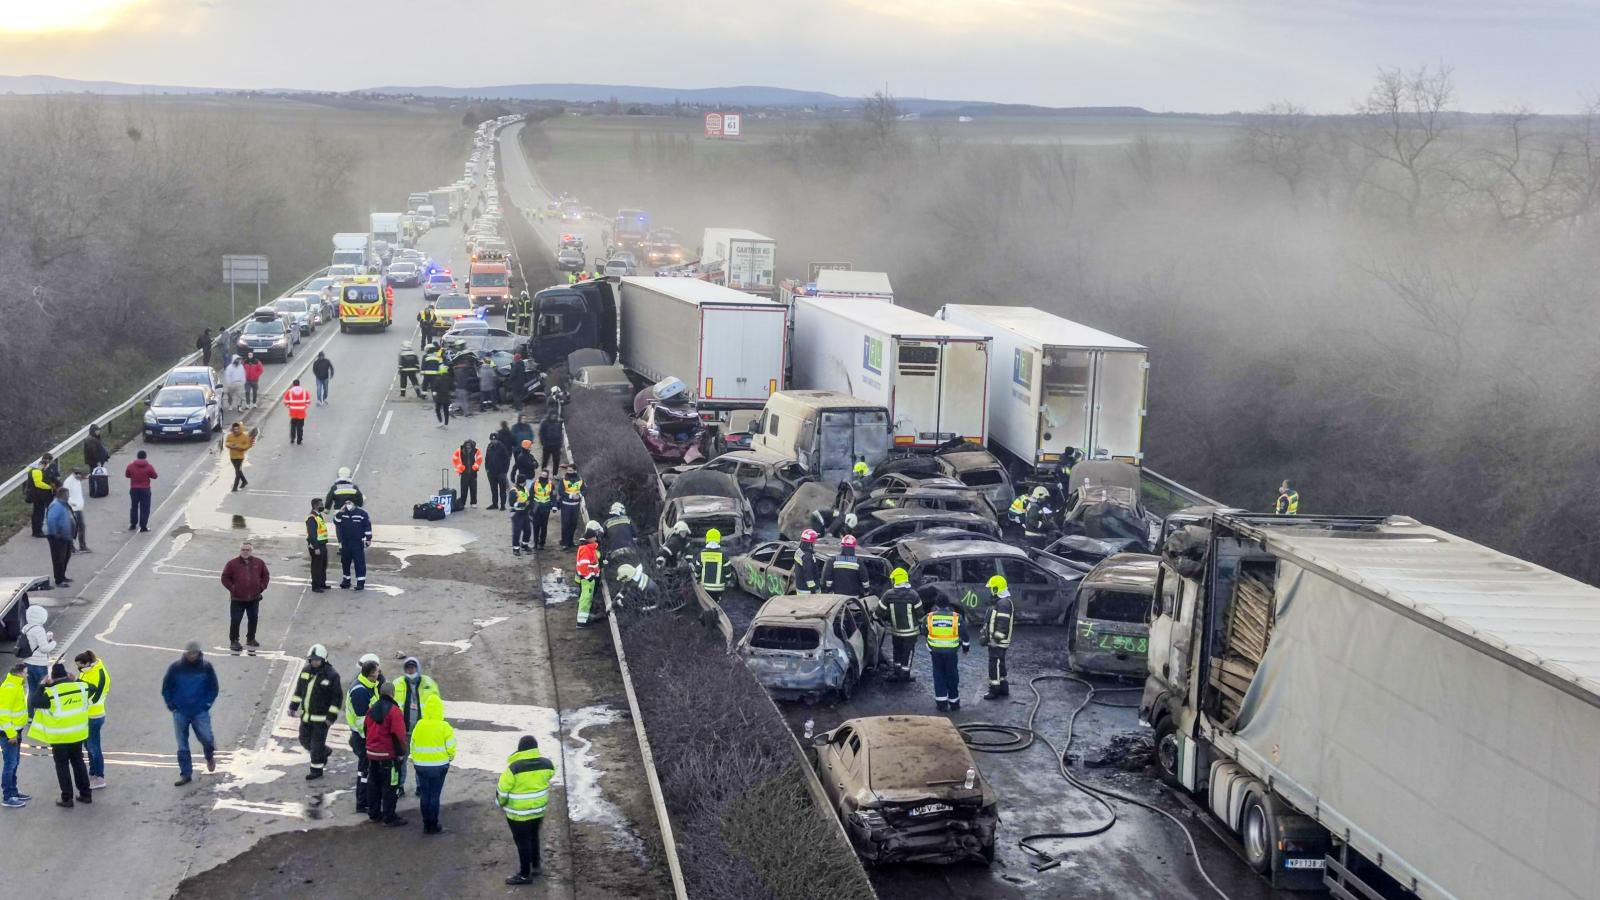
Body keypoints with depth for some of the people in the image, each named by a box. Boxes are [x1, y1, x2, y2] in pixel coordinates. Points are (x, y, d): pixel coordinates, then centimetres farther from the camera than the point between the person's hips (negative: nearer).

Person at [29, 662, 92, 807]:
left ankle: (67, 798, 12)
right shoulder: (81, 687, -5)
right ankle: (85, 794, 24)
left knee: (62, 766, 9)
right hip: (78, 734, 5)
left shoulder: (51, 693, -20)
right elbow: (86, 690, 18)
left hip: (60, 737, -5)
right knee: (78, 762, 19)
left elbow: (33, 702, -11)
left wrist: (42, 686, -7)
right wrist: (75, 680, 14)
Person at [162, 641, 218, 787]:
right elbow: (166, 688, 5)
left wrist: (207, 703, -2)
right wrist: (172, 705, -1)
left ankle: (210, 756, 30)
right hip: (180, 713, 1)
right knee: (182, 746, 4)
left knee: (206, 739, -5)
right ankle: (185, 774, 14)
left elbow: (213, 688, 6)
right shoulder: (176, 668, -6)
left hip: (200, 712, -1)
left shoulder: (206, 667, -5)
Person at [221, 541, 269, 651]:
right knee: (235, 620, -3)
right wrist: (233, 588, -10)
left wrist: (261, 587, 1)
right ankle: (234, 641, 8)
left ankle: (251, 638, 31)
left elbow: (266, 576, 12)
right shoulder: (232, 563, -6)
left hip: (254, 598, 3)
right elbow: (225, 578, -2)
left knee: (253, 619, 14)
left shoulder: (259, 563, 2)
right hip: (237, 599, -3)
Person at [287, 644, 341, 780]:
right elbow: (299, 689, 13)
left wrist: (331, 716, -16)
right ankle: (325, 752, 40)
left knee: (317, 744, 2)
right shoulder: (306, 670, 0)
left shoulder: (331, 675, -18)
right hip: (306, 715, 7)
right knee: (305, 740, 17)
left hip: (321, 717, -6)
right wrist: (293, 706, 10)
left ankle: (316, 770, 19)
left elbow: (337, 697, -14)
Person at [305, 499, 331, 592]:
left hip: (322, 545, 10)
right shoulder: (312, 518, -19)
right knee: (316, 567, -3)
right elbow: (312, 534, -23)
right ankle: (315, 587, 4)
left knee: (323, 566, 19)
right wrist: (316, 548, -24)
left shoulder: (320, 516, 12)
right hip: (316, 546, -10)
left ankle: (322, 583, 31)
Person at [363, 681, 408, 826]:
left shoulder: (371, 709, 5)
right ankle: (389, 818, 3)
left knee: (373, 784, 17)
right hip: (389, 755, -7)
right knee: (390, 787, 1)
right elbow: (399, 734, -19)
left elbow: (366, 729, 15)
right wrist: (401, 753, -8)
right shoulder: (393, 711, -18)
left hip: (371, 753, 7)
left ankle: (373, 814, 25)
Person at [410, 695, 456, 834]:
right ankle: (433, 825, 8)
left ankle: (426, 825, 15)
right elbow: (450, 747, -11)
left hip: (421, 765, 3)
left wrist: (415, 760, 20)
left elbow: (413, 745, 5)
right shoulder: (444, 727, -12)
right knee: (434, 795, 4)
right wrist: (450, 757, 10)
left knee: (424, 795, 10)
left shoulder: (419, 725, -2)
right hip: (439, 766, -3)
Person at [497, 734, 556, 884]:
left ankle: (525, 875, 13)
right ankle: (535, 866, 37)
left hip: (519, 813, -5)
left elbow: (502, 788, -13)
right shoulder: (546, 764, -8)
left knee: (522, 841, 6)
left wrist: (500, 803, 6)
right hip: (539, 810, 6)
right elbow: (550, 774, 13)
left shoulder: (514, 767, -22)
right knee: (533, 837, 24)